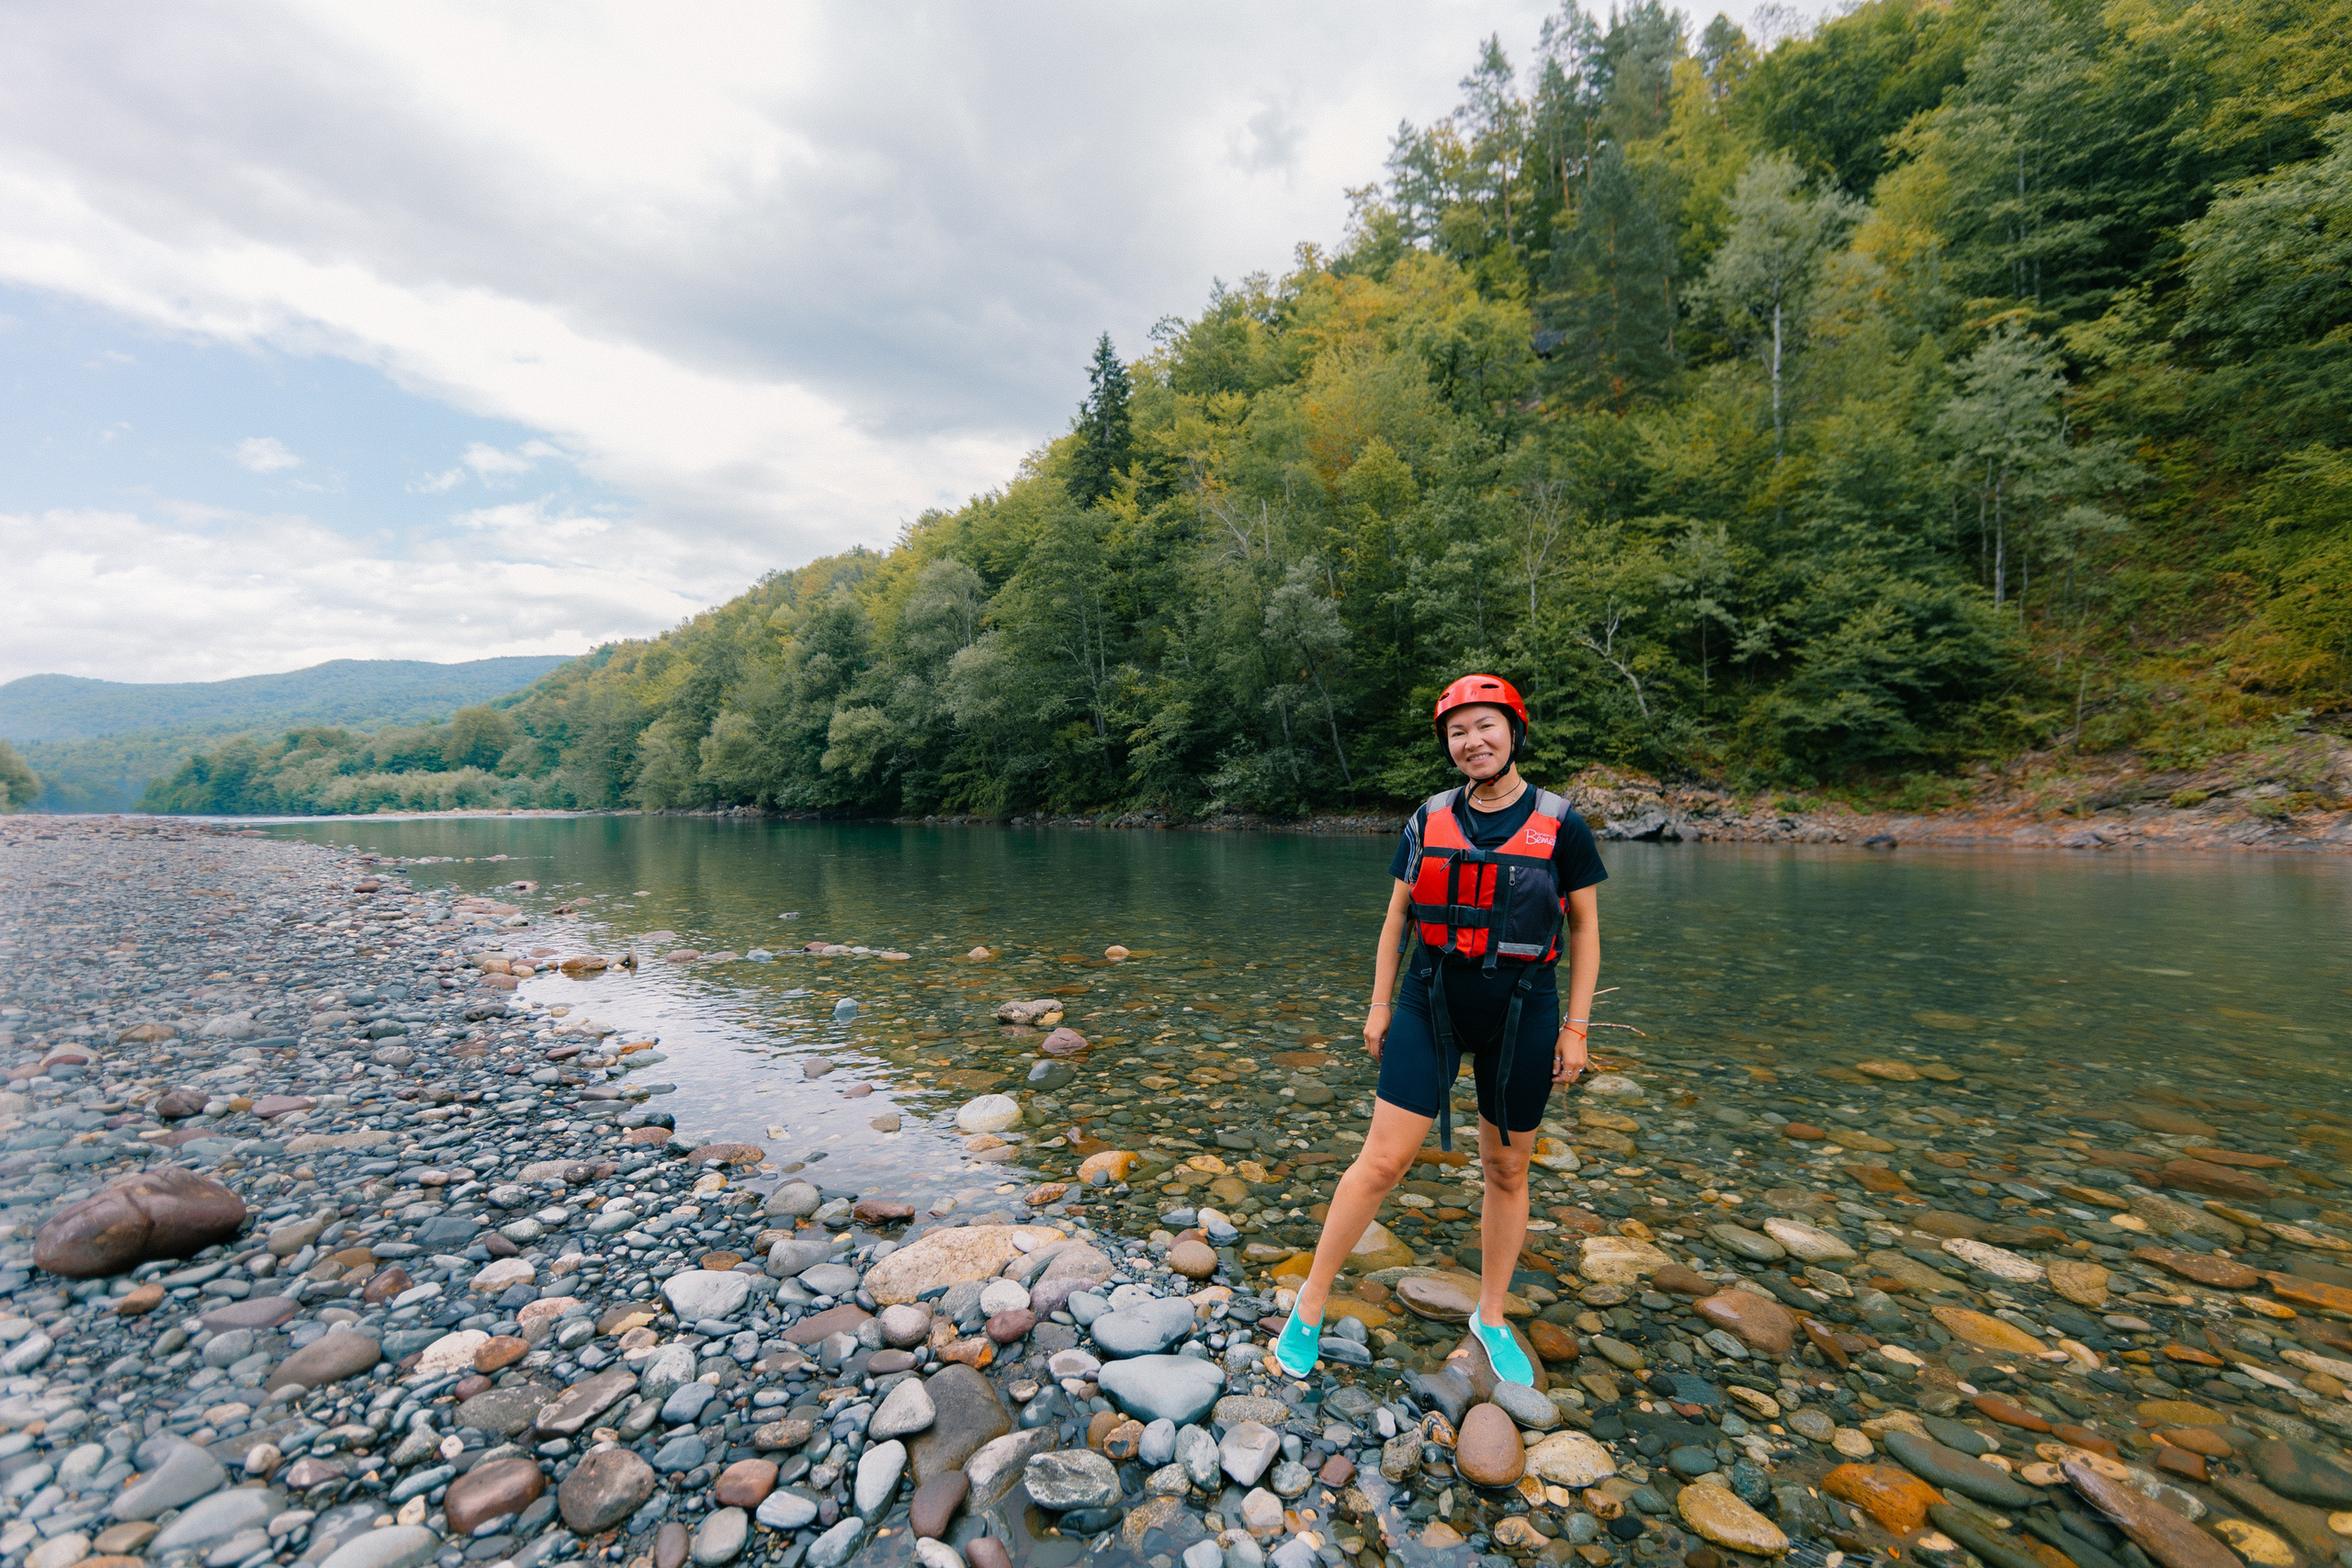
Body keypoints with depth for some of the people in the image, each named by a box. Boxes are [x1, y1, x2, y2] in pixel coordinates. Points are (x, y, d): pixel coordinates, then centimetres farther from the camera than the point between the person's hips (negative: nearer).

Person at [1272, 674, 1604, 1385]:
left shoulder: (1559, 825, -5)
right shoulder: (1429, 819, 0)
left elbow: (1585, 928, 1)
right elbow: (1397, 916, 6)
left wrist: (1576, 1026, -1)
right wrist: (1380, 1004, 5)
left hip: (1521, 1019, 0)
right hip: (1430, 1010, 0)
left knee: (1507, 1172, 15)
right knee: (1382, 1160, -1)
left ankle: (1491, 1317, 38)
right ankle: (1310, 1305, 17)